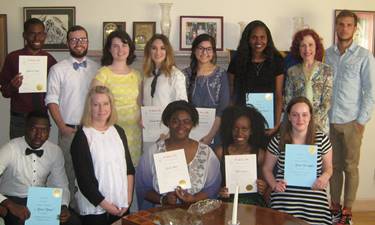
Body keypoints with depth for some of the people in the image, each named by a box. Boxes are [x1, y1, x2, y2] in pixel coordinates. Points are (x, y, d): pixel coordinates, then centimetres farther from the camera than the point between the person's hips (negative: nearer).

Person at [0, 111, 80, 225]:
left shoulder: (55, 151, -3)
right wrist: (10, 205, -36)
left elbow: (61, 185, 5)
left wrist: (63, 206, -13)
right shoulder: (9, 149, -17)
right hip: (13, 201, -4)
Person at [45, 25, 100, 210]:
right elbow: (52, 100, -1)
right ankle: (71, 208, 14)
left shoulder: (97, 69, 9)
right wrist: (62, 127, -8)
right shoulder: (58, 70, 2)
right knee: (69, 172, 2)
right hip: (69, 130, -2)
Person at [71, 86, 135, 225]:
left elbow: (129, 168, 10)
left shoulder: (118, 131, 7)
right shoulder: (82, 136, -9)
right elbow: (83, 178, -11)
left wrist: (128, 198, 1)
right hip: (94, 209, -4)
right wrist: (105, 204, -11)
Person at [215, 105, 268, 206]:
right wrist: (218, 191, -15)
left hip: (253, 203, 1)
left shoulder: (260, 154, 1)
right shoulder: (220, 152, 0)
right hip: (227, 202, 0)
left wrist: (263, 190, -12)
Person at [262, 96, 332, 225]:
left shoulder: (322, 139, 3)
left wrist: (325, 176, -8)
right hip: (285, 199, -1)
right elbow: (267, 169, 12)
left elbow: (328, 167, 15)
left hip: (314, 197, 1)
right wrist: (274, 185, -6)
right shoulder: (278, 141, 1)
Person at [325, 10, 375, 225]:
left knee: (350, 167, 5)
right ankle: (335, 207, 23)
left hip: (351, 121, -3)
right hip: (329, 120, 3)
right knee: (333, 165, 11)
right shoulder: (327, 54, 6)